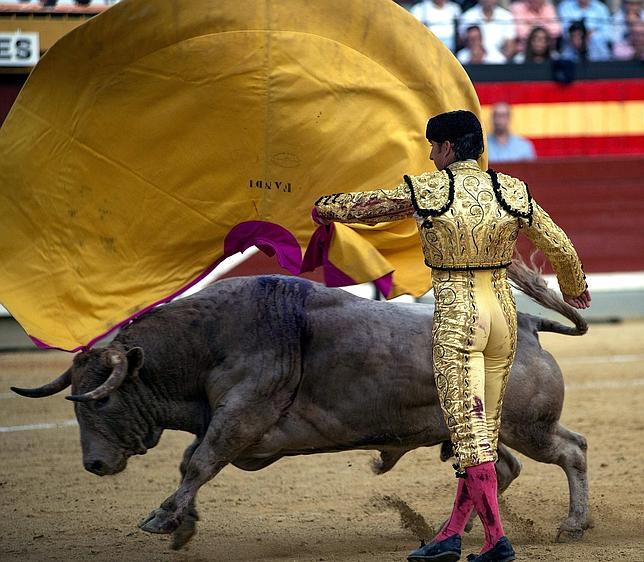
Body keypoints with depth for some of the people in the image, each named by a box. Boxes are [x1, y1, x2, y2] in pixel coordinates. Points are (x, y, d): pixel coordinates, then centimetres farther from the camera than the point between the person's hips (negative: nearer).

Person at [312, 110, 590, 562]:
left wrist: (326, 207, 31)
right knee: (485, 429, 12)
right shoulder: (512, 191, 3)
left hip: (455, 317, -5)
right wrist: (575, 289, 29)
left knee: (469, 433, -5)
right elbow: (560, 247, 9)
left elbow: (367, 205, 10)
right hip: (503, 312, 5)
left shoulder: (427, 190, -6)